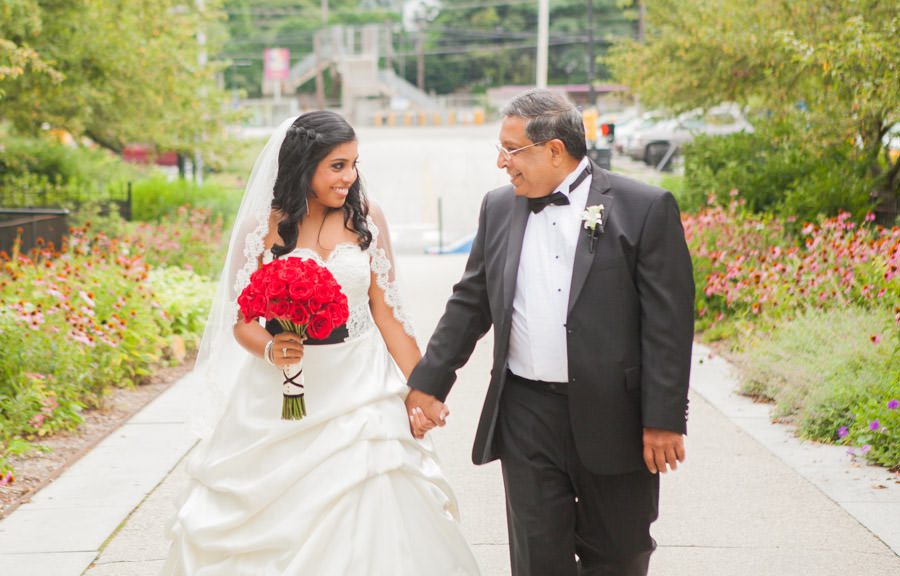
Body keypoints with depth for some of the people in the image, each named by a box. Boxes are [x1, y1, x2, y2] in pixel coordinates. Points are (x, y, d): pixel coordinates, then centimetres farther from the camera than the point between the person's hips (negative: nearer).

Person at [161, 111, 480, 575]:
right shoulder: (263, 228, -3)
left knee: (362, 527, 1)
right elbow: (241, 321, 1)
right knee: (277, 526, 6)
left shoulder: (366, 218, 1)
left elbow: (385, 310, 4)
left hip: (359, 392, 1)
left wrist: (420, 389, 1)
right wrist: (270, 349, -20)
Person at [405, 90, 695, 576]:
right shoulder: (499, 208, 8)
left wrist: (663, 420, -12)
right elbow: (469, 304, 14)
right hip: (526, 416, 3)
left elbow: (669, 321, -9)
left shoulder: (646, 208, -7)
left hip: (614, 417, -3)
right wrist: (428, 384, 10)